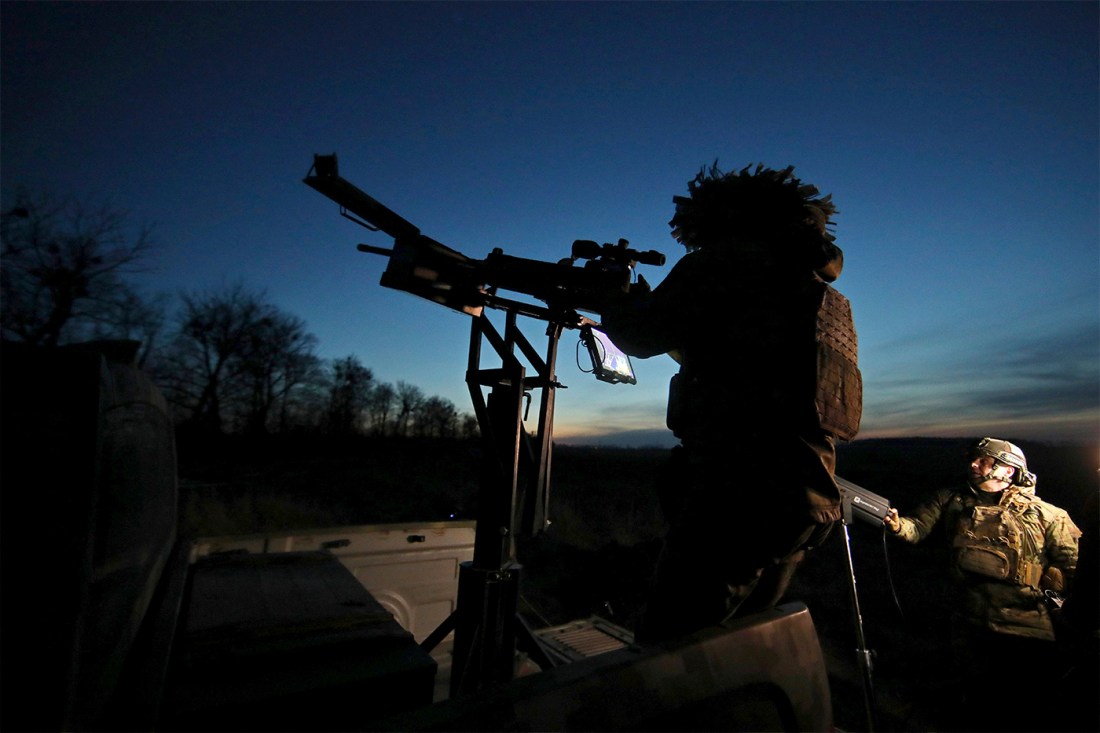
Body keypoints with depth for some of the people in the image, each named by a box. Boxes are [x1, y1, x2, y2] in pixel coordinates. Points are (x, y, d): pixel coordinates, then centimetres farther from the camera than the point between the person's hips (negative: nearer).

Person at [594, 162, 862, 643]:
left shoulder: (733, 259, -2)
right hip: (809, 501, 10)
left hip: (740, 496, -9)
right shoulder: (828, 297, 22)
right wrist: (694, 340, 27)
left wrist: (612, 295, 20)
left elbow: (642, 335, 0)